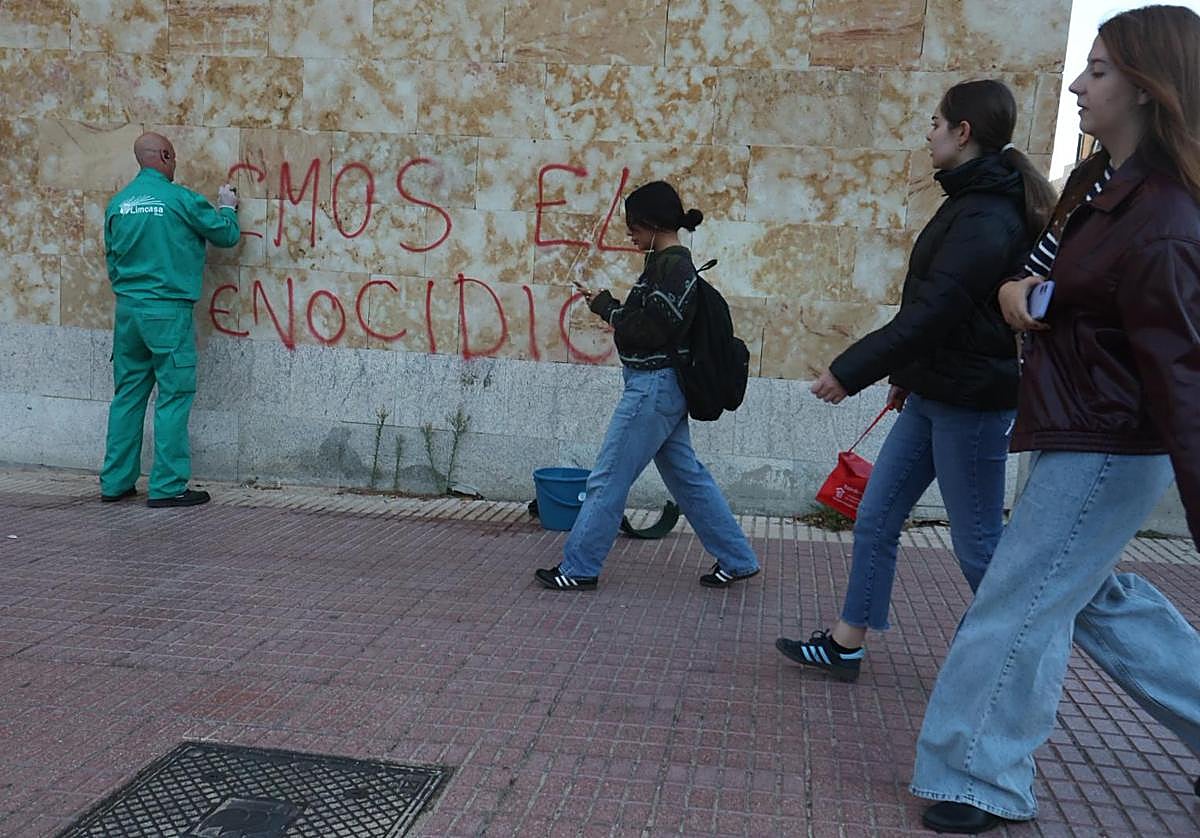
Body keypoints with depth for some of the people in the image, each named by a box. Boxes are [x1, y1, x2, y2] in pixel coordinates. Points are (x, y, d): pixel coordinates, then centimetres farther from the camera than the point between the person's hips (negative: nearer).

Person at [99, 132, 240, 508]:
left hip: (127, 308, 6)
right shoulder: (181, 199, -9)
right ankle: (167, 486, -1)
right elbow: (227, 236, 2)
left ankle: (116, 482, 17)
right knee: (174, 395, -1)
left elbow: (111, 258, 17)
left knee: (127, 394, 12)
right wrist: (227, 207, 21)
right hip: (168, 310, -6)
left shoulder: (117, 204, 9)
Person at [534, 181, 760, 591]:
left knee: (608, 478, -1)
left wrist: (606, 307, -10)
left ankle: (578, 568, 10)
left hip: (654, 386, -10)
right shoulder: (672, 262, 14)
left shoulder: (671, 265, -16)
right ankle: (737, 559, 23)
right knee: (687, 475, 15)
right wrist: (605, 303, 7)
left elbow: (648, 330, -22)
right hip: (664, 385, 11)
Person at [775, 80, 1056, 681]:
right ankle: (846, 644, 22)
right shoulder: (972, 202, 12)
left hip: (970, 402, -10)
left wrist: (850, 371, -23)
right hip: (933, 394, 10)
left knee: (977, 543, 4)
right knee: (874, 520, 11)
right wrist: (909, 373, 22)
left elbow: (931, 311, -26)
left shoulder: (987, 218, -20)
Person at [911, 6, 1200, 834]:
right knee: (1094, 594, 22)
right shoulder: (1095, 181, 6)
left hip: (1107, 453, -10)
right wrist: (1015, 286, -1)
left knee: (1018, 607, -1)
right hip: (1073, 433, 10)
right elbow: (1048, 265, 21)